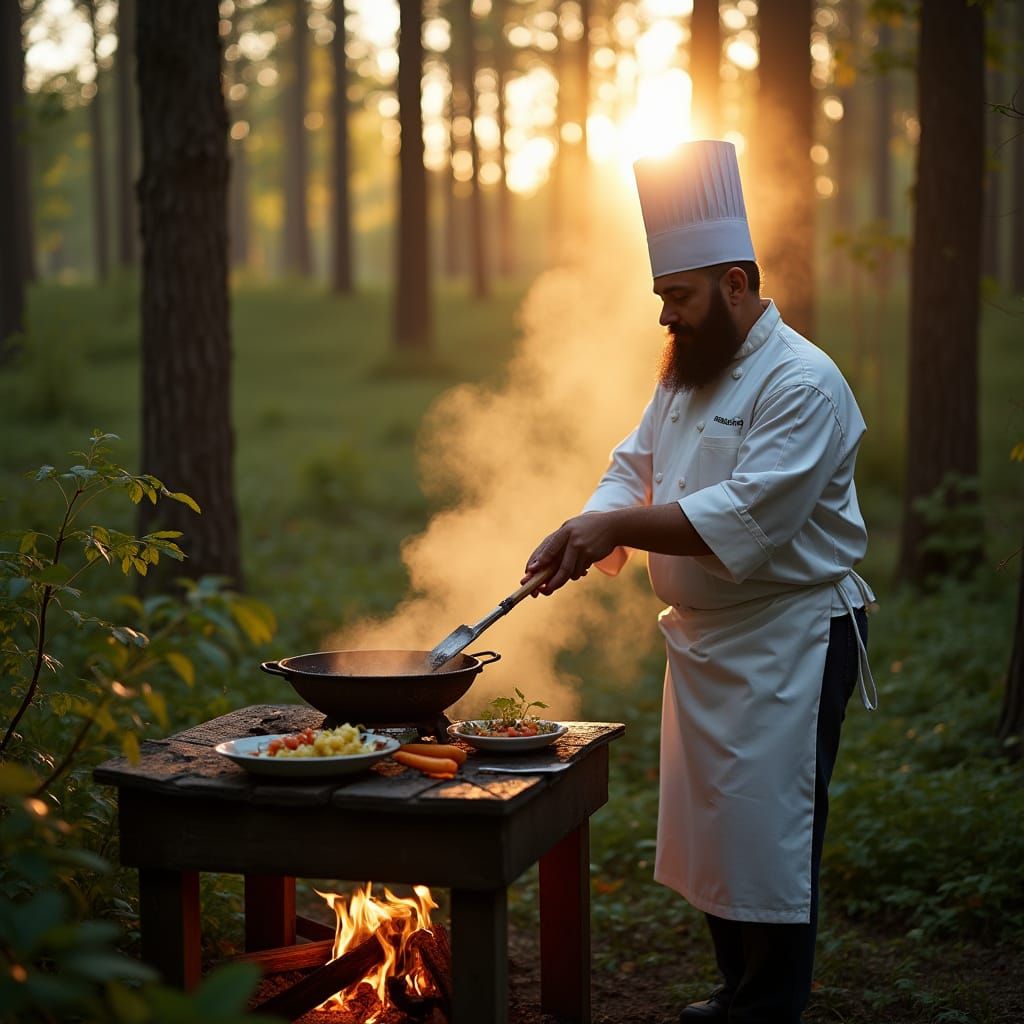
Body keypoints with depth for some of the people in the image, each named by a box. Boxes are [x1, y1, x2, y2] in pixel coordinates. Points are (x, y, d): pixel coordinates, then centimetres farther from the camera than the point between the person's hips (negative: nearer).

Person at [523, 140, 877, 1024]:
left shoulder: (803, 384, -18)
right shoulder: (687, 377, 11)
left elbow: (745, 518, -26)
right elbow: (636, 469, 10)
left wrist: (616, 528, -27)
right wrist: (583, 536, -10)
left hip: (788, 642, -9)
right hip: (703, 637, 9)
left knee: (769, 832, -4)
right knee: (712, 826, 16)